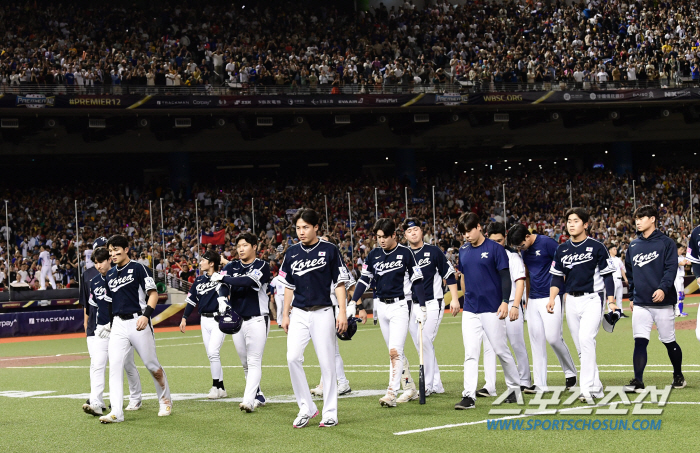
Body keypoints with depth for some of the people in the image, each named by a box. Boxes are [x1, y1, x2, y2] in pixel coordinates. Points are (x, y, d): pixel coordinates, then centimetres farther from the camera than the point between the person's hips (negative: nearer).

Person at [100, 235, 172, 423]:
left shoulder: (137, 269, -4)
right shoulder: (109, 275, 15)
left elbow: (153, 293, -8)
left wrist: (146, 315, -21)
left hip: (137, 321, -5)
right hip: (118, 324, 5)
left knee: (152, 365, 4)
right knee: (115, 365, -10)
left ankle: (165, 401, 28)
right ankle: (116, 413, -13)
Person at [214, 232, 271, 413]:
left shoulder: (262, 266, -2)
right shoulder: (231, 267, 10)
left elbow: (248, 281, -21)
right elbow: (224, 286, -8)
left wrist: (223, 278, -22)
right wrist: (222, 299, -30)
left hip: (257, 320, -5)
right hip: (236, 320, 5)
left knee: (254, 362, -11)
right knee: (246, 364, 10)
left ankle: (249, 400, -19)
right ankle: (258, 397, 23)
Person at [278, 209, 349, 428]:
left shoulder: (329, 250, -2)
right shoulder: (292, 253, 9)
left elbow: (339, 283, 0)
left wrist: (342, 312, -8)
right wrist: (285, 315, 12)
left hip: (323, 313, -3)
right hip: (299, 314, 3)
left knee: (327, 363, -1)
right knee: (293, 358, -10)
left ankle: (330, 412, 8)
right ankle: (306, 408, 1)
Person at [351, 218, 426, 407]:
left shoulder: (405, 253, -5)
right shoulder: (373, 255, 7)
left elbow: (417, 280, -2)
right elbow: (364, 280, 11)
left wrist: (422, 307, -5)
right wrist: (352, 304, 2)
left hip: (399, 306, -5)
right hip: (381, 306, 5)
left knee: (395, 351, -14)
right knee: (394, 352, 9)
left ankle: (392, 393, -19)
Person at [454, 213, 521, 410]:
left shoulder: (495, 249, -7)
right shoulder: (463, 251, 9)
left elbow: (505, 277, -9)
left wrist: (505, 302, -17)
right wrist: (456, 299, 19)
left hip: (492, 310, -4)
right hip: (470, 310, 5)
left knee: (501, 350, 4)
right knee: (470, 354, -2)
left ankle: (515, 388, 21)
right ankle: (469, 396, -6)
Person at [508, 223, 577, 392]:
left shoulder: (547, 243, -12)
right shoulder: (524, 251, 10)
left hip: (551, 297, -7)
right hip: (534, 300, 7)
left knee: (553, 337, -11)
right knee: (536, 341, 4)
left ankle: (570, 372, 11)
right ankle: (540, 384, 7)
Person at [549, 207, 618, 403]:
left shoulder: (597, 247, -3)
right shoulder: (562, 249, 10)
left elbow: (607, 275, -2)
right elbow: (557, 276, 14)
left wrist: (611, 301, -9)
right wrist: (552, 298, 0)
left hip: (592, 299, -5)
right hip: (571, 301, 5)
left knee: (586, 338, -22)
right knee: (581, 347, 6)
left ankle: (588, 388, -25)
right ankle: (596, 388, 15)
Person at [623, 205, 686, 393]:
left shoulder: (666, 242, -2)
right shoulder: (633, 246, 12)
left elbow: (671, 268, -11)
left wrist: (663, 288, -26)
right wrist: (631, 297, 19)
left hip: (662, 302, -3)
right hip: (640, 303, 3)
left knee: (669, 341, 6)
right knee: (640, 342, -7)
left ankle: (678, 376, 25)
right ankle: (638, 381, -9)